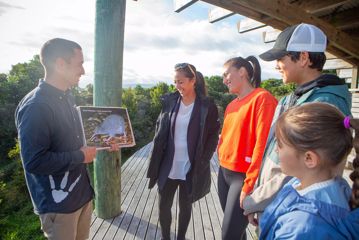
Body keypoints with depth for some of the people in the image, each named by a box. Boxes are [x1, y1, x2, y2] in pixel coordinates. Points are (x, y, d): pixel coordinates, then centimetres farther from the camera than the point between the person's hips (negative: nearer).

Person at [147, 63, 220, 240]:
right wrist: (156, 163, 2)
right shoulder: (169, 101, -1)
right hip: (168, 167, 3)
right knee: (163, 205, 13)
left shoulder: (207, 106, -9)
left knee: (185, 206, 17)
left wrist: (201, 163, -10)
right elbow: (159, 131, 5)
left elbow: (213, 137, -3)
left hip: (191, 168, -2)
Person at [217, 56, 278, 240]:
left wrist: (249, 185, -18)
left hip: (242, 176, -7)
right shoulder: (232, 105, 11)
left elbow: (262, 145, -19)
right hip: (224, 173, 7)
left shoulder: (262, 98, -14)